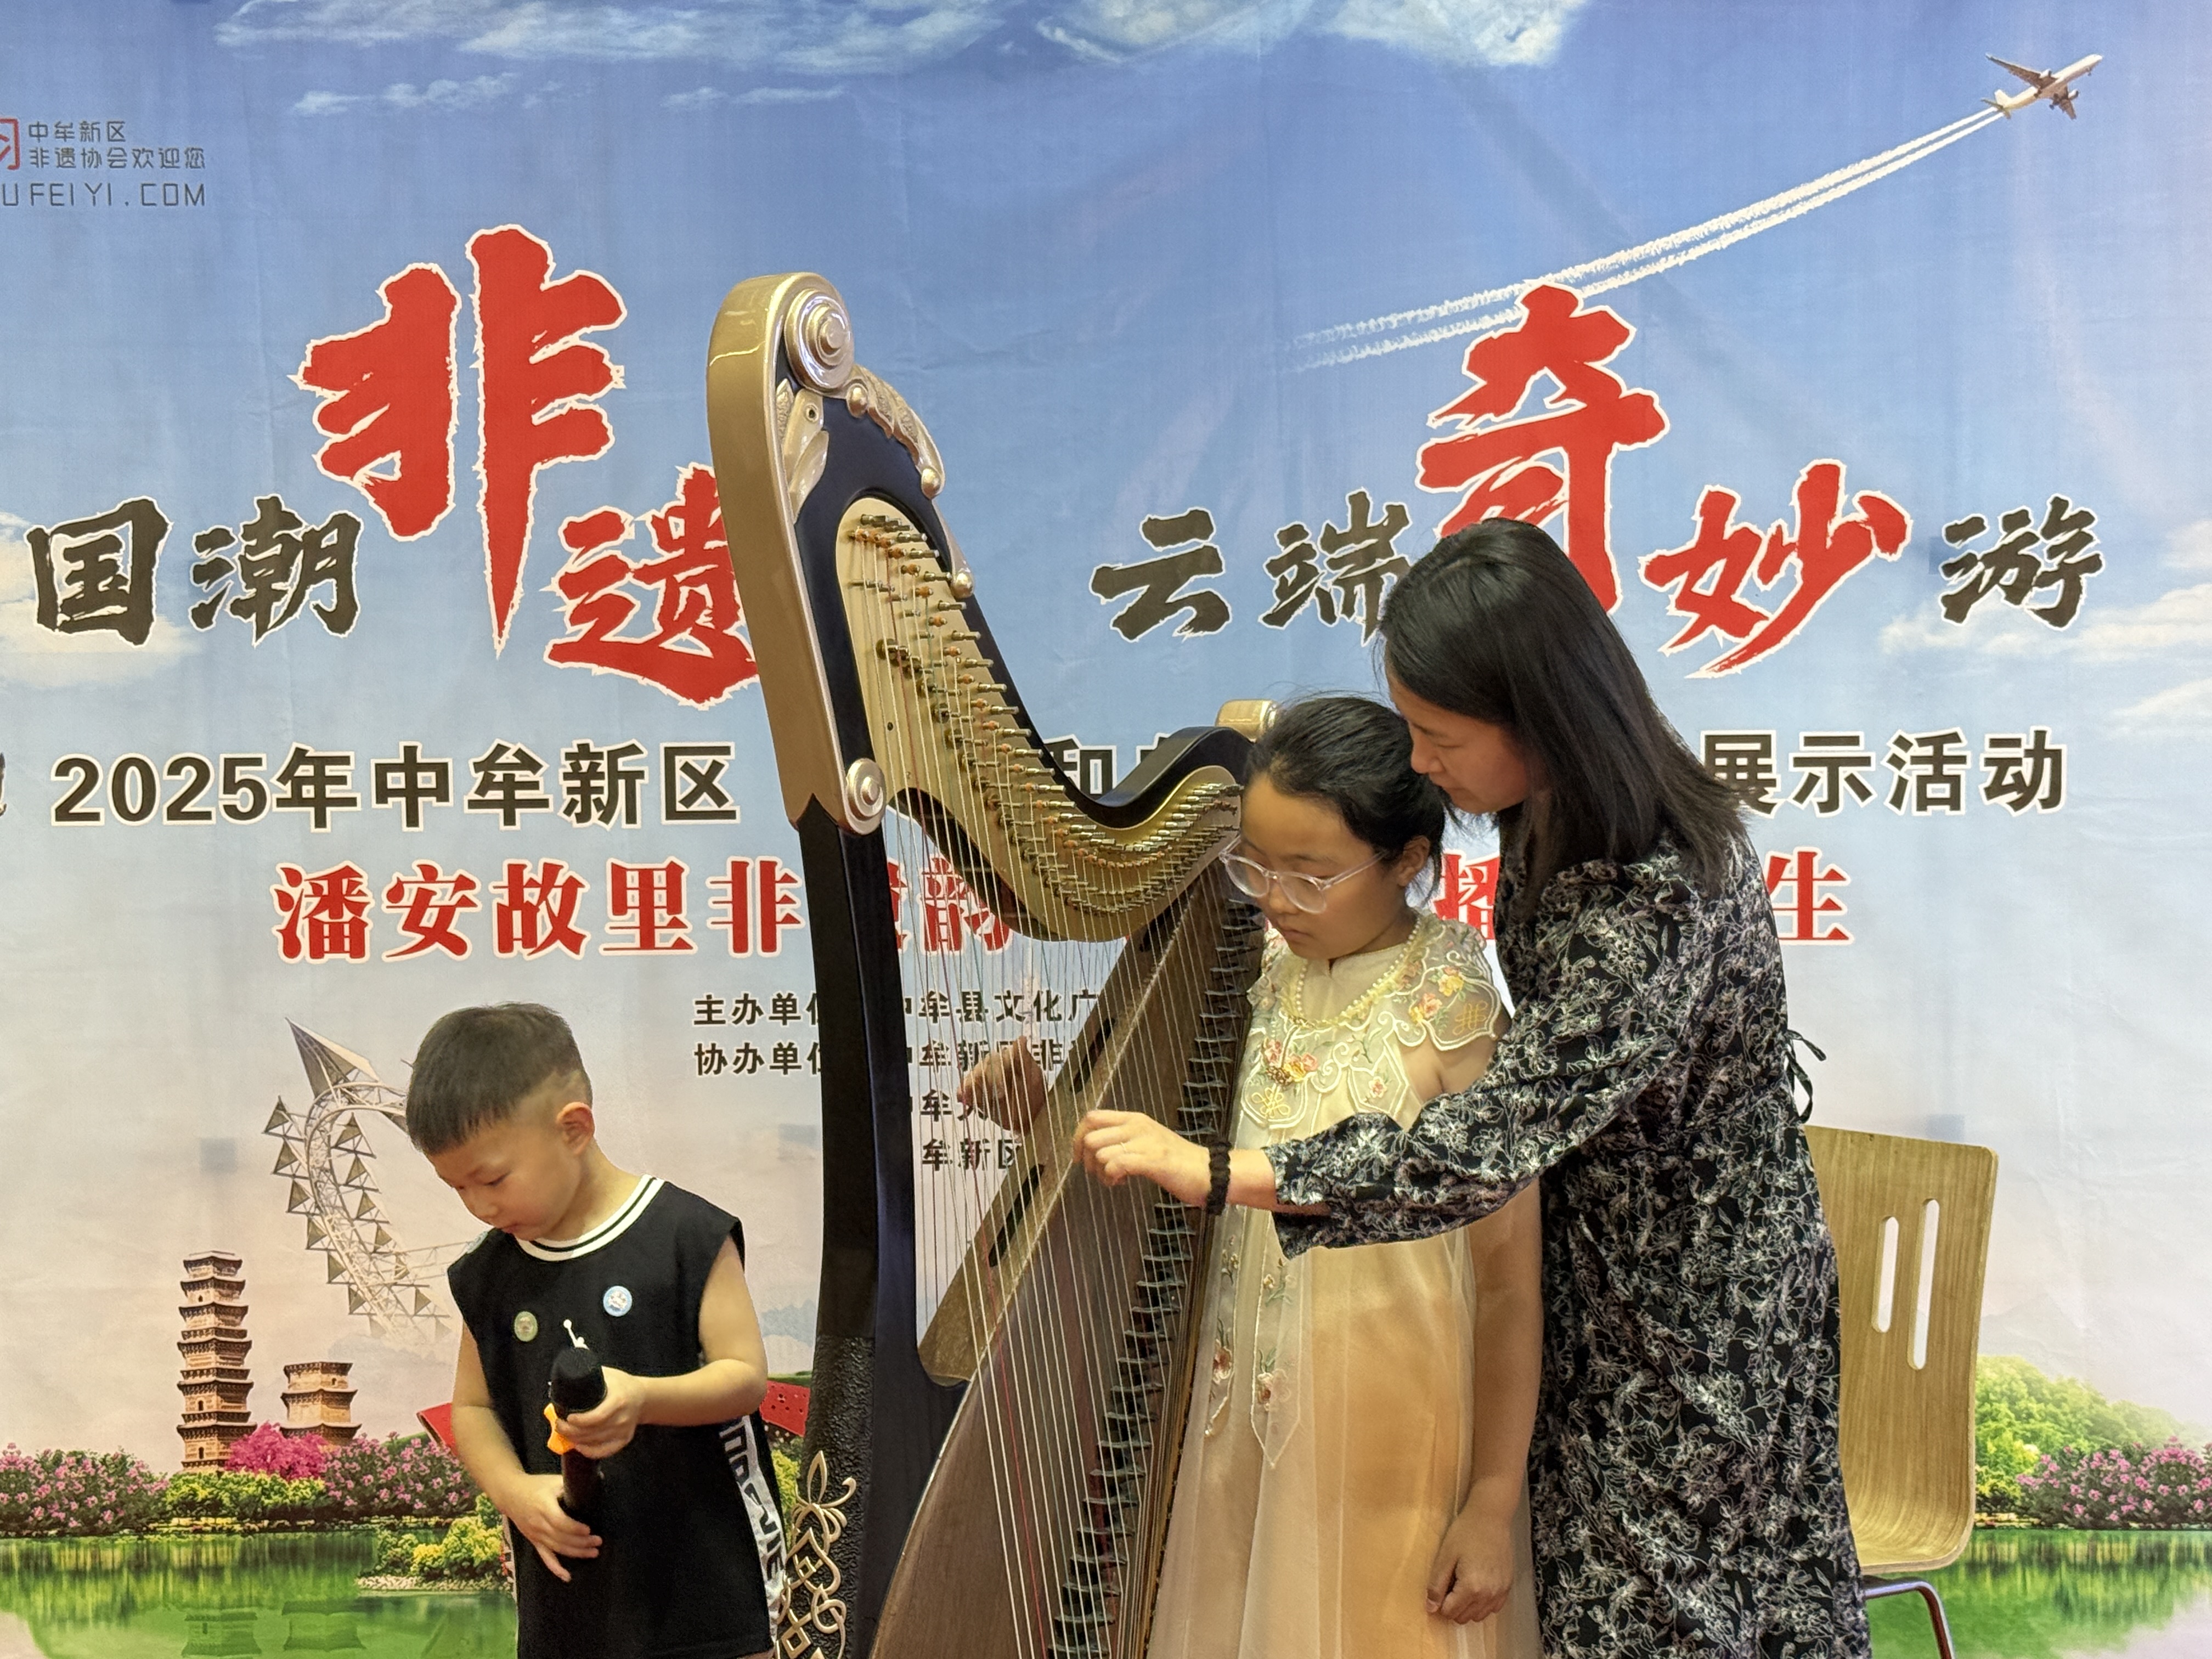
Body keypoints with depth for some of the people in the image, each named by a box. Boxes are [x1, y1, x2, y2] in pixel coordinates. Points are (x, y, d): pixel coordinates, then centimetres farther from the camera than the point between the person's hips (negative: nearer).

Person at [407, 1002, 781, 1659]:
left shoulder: (687, 1235, -10)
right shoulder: (488, 1276, 5)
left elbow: (746, 1374, -10)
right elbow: (472, 1406, 12)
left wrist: (645, 1398, -28)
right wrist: (515, 1492, -7)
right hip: (569, 1576, 4)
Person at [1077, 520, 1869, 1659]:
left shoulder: (1660, 908, -35)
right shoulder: (1558, 817, -7)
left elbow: (1485, 1149, -38)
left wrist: (1212, 1171, -35)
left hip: (1698, 1319, -8)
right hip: (1605, 1276, 8)